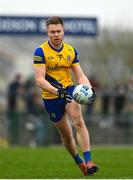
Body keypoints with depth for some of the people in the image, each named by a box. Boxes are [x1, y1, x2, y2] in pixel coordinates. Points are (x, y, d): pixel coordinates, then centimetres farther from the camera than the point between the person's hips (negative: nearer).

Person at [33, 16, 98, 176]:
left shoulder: (71, 51, 3)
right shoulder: (41, 51, -11)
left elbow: (80, 76, 5)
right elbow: (39, 79, -19)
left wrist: (88, 88, -17)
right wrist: (56, 90, -35)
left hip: (69, 90, 2)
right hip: (50, 97, -1)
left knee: (79, 122, -25)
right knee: (66, 134, 7)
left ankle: (88, 161, -32)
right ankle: (78, 161, 31)